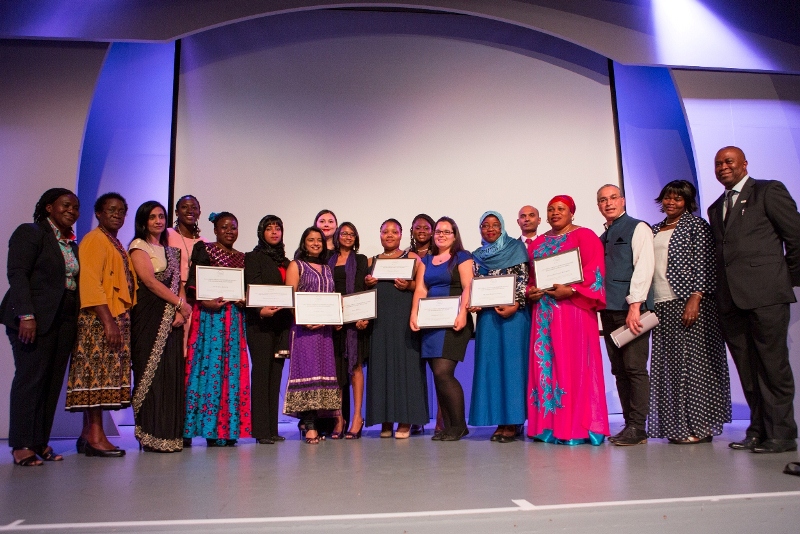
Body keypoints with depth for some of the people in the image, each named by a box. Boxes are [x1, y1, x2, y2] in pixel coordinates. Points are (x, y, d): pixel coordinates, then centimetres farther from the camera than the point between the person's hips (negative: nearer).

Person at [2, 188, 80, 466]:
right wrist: (26, 315, -18)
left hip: (65, 320, 6)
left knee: (53, 381, 4)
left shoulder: (72, 244, 18)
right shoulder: (30, 233, 0)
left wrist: (75, 319, 3)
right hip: (35, 318, -6)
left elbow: (73, 281, 13)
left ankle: (40, 442, 11)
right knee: (30, 378, -4)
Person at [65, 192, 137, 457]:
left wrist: (121, 320, 14)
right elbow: (90, 283, -15)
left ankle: (88, 434, 14)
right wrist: (108, 321, -21)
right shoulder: (94, 240, -5)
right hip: (99, 319, -9)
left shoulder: (116, 245, 22)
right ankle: (95, 436, -5)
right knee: (97, 373, -8)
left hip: (117, 318, 9)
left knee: (105, 375, 8)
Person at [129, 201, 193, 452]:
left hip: (172, 317, 6)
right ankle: (151, 436, -4)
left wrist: (180, 311, -4)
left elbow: (179, 283, 12)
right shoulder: (138, 247, 2)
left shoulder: (171, 250, 20)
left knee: (173, 373, 1)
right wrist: (180, 303, -8)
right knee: (152, 372, -8)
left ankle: (171, 434, 6)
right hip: (149, 316, -6)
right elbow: (150, 281, -9)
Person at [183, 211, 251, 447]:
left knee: (232, 368, 0)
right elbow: (192, 283, -5)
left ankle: (227, 429, 4)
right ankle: (209, 428, -1)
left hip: (234, 318, 4)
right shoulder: (204, 250, 4)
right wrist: (205, 302, -21)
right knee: (210, 365, -8)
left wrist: (244, 300, -3)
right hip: (210, 315, -4)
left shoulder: (242, 258, 18)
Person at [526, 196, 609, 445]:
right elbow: (530, 274, 20)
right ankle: (549, 425, 9)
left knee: (573, 363, -6)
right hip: (543, 310, 6)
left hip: (573, 308, -6)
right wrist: (530, 291, 0)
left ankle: (577, 427, 0)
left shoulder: (584, 236, 2)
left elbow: (595, 271, -8)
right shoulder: (538, 242, 20)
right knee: (544, 364, 3)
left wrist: (571, 290, -18)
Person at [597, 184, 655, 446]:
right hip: (608, 310, 7)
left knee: (635, 368, -6)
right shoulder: (602, 237, 20)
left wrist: (634, 305, -19)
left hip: (630, 308, -7)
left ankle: (637, 428, 0)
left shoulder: (637, 228, 0)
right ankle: (629, 423, 14)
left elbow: (643, 267, -11)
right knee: (619, 370, 8)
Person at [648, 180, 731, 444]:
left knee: (692, 362, -5)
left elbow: (703, 265, -7)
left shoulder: (696, 225, 2)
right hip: (661, 306, 6)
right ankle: (677, 425, 12)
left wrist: (695, 300, -18)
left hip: (688, 302, -6)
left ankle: (698, 427, 2)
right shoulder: (654, 230, 18)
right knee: (669, 364, 5)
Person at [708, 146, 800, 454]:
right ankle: (758, 430, 14)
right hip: (730, 299, 6)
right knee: (747, 370, 7)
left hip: (765, 293, -6)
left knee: (773, 365, -2)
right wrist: (720, 290, 10)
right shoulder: (715, 208, 22)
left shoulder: (769, 191, 4)